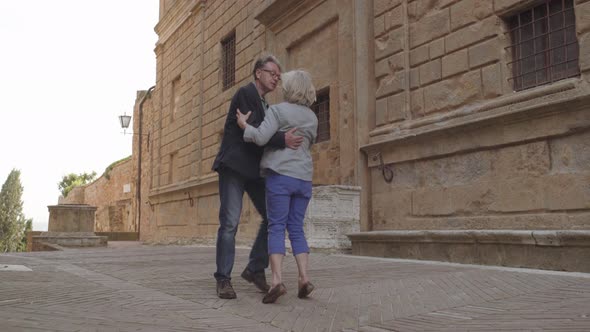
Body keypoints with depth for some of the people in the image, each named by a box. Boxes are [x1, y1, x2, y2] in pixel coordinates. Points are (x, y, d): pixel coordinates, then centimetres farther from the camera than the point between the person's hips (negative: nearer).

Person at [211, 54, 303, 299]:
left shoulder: (265, 105, 20)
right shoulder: (245, 93, -7)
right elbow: (251, 131, -20)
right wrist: (282, 140, -29)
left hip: (255, 169, 8)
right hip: (234, 166, -8)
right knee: (229, 223, -8)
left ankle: (255, 269, 14)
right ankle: (223, 279, 1)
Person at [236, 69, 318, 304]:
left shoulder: (278, 110, -4)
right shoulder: (312, 117, 15)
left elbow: (261, 138, -14)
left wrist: (243, 124, 2)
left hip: (280, 175, -5)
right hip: (304, 177, 5)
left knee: (276, 227, -4)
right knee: (296, 228, 10)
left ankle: (277, 280, -15)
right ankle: (304, 278, 3)